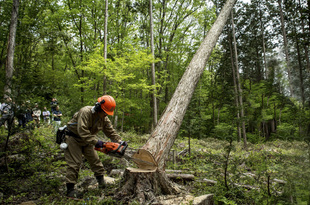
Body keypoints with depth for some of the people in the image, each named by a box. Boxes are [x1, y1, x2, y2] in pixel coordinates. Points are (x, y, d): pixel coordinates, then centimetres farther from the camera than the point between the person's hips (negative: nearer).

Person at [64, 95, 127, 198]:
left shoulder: (104, 118, -7)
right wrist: (95, 142, -38)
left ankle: (101, 180, 22)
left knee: (94, 159, 8)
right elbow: (82, 131, -37)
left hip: (87, 140, 7)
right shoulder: (85, 112, -31)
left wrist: (120, 141, -17)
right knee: (74, 163, -7)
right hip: (73, 138, -7)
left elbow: (110, 131, -4)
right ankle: (70, 189, 3)